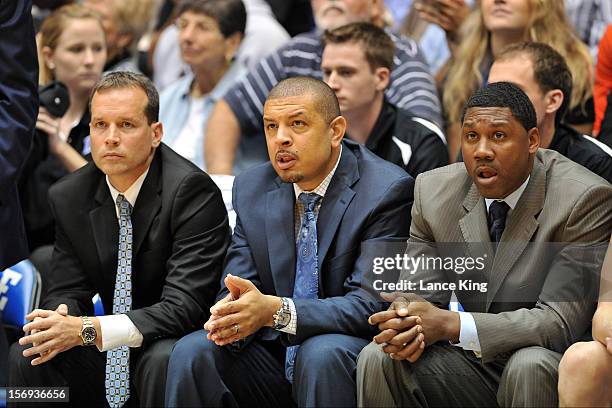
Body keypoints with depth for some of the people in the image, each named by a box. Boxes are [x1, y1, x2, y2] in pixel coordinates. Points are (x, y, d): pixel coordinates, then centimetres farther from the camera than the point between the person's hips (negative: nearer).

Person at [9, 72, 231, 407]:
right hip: (110, 353, 5)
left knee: (164, 360, -37)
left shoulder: (191, 190, -18)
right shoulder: (68, 197, 2)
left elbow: (185, 307, -25)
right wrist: (59, 322, -22)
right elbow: (68, 290, 6)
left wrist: (89, 329, -35)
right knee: (26, 357, -17)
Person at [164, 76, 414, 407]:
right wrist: (229, 316, -23)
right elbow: (236, 289, 4)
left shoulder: (387, 191, -12)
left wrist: (275, 310, -32)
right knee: (192, 352, -22)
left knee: (322, 353, -36)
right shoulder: (251, 190, 6)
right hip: (274, 361, 4)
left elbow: (371, 304, -19)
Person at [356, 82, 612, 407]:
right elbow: (416, 294, 1)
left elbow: (562, 322, -23)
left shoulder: (586, 199, -18)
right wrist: (405, 324, -26)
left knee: (530, 366, -36)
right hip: (475, 366, 4)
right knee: (377, 360, -19)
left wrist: (450, 325, -32)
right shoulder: (434, 192, -2)